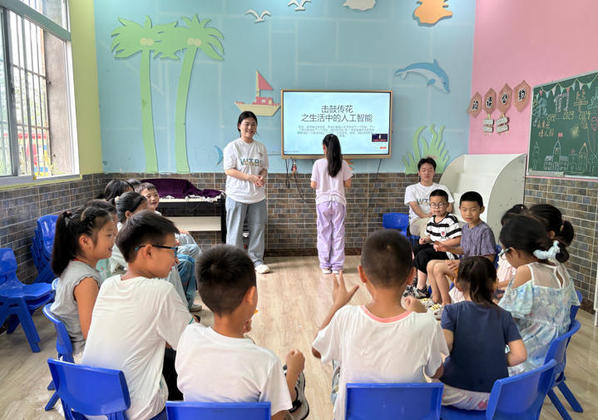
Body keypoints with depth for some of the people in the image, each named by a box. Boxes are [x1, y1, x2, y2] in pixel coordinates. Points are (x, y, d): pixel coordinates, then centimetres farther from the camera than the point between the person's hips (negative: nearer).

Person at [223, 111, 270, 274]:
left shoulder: (261, 147, 10)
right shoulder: (232, 146, -4)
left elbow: (264, 167, 14)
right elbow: (229, 170, -9)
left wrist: (262, 177, -10)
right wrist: (250, 177, -18)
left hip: (258, 195, 4)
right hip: (237, 195, -4)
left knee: (257, 229, 7)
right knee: (235, 230, 2)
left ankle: (256, 260, 19)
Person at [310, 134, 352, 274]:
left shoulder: (318, 163, -6)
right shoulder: (343, 164, -3)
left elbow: (313, 185, -4)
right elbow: (348, 184, 1)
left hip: (323, 202, -1)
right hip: (338, 202, 1)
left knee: (324, 233, 8)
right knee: (338, 233, 7)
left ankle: (325, 265, 11)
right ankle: (337, 265, 11)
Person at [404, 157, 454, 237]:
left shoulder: (442, 188, 23)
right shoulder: (411, 188, 17)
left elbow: (449, 207, 10)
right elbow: (414, 205, -1)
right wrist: (424, 215, -22)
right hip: (417, 221, -1)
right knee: (427, 222, -38)